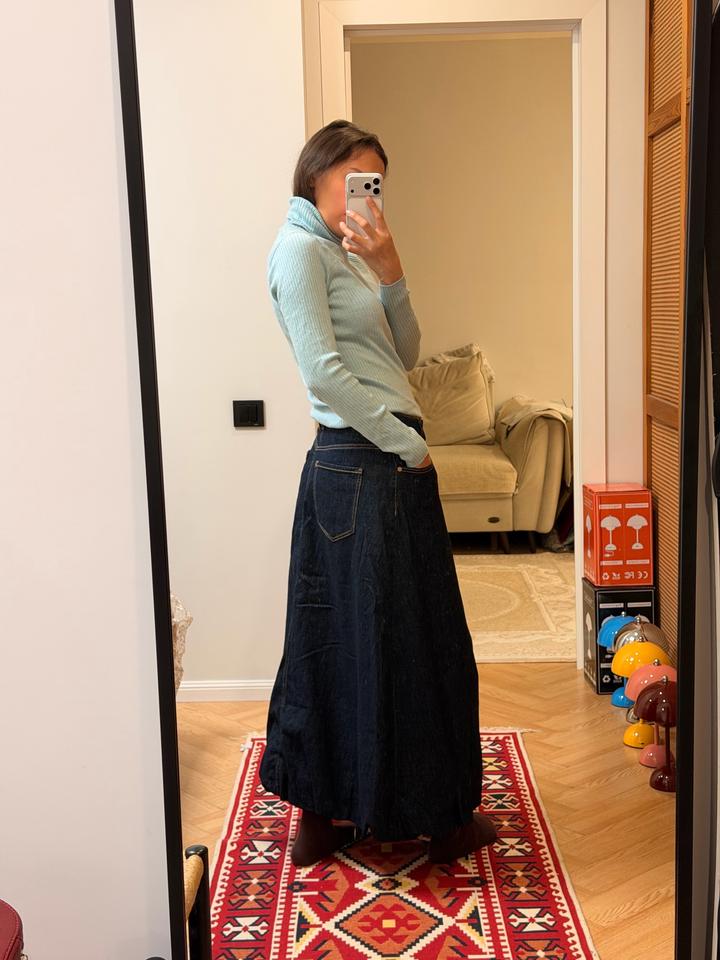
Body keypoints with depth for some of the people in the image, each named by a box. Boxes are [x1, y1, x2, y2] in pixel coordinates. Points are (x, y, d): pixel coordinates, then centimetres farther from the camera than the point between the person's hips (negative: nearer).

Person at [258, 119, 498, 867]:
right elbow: (325, 372, -18)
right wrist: (408, 444, -13)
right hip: (359, 469, -10)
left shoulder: (345, 253, 19)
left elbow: (403, 356, 12)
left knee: (415, 637, 15)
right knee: (370, 638, 2)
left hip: (393, 466, 10)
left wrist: (389, 270, -1)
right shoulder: (299, 249, -8)